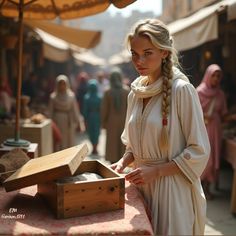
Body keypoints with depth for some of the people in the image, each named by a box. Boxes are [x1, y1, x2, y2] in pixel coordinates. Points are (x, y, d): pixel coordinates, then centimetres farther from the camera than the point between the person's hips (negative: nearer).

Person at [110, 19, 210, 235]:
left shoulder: (181, 90, -13)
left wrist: (156, 171, -17)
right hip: (142, 184, 6)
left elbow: (199, 151, -13)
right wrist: (123, 162, -2)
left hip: (172, 188, -5)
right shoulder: (135, 92, 6)